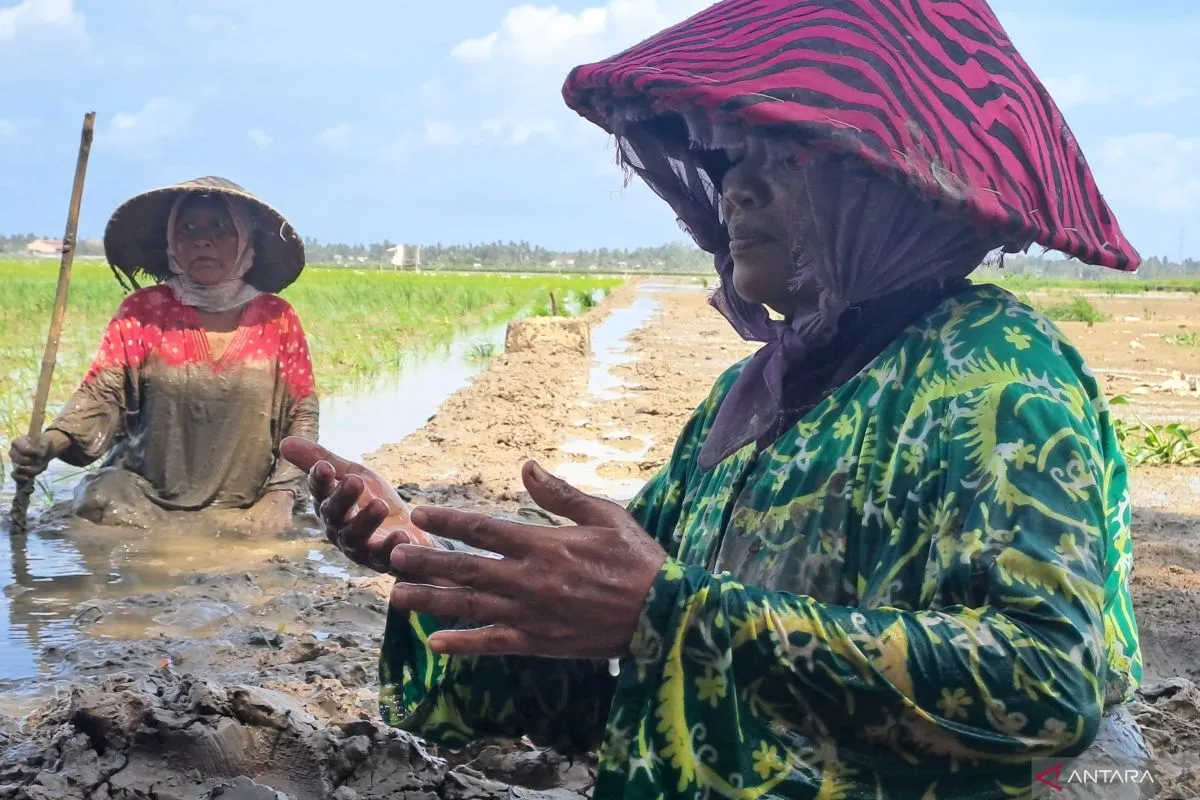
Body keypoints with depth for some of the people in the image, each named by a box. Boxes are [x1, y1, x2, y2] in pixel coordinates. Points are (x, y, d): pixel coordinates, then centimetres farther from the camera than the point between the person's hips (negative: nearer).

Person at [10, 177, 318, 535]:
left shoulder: (276, 318, 3)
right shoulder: (144, 311, 2)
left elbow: (301, 413, 6)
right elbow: (103, 394, -6)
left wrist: (282, 495, -6)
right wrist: (52, 440, -25)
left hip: (244, 512, -1)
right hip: (145, 500, 2)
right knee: (100, 502, -27)